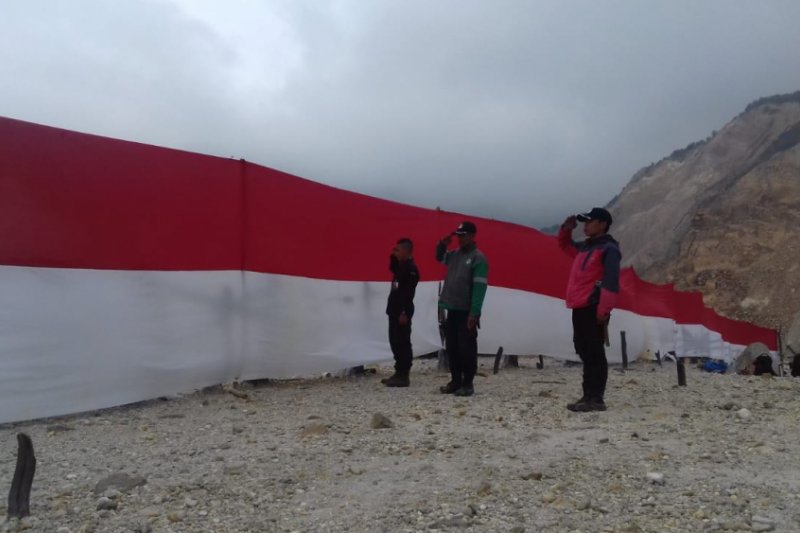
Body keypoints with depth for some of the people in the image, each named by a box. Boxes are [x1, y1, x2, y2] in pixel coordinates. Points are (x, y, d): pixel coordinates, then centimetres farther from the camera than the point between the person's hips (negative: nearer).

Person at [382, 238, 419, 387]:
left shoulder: (411, 269, -15)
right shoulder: (400, 266, 14)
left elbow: (409, 293, -21)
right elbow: (392, 268, 33)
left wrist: (404, 313, -24)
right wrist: (393, 257, 13)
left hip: (402, 312, -10)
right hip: (395, 311, 10)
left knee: (403, 343, -6)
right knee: (395, 342, 12)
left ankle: (403, 376, -1)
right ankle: (399, 373, 19)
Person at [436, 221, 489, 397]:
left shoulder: (478, 258, -11)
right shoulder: (455, 254, 12)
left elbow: (479, 287, -16)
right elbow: (439, 257, 30)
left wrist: (474, 313, -22)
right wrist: (443, 243, 7)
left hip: (466, 312, -7)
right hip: (452, 310, 8)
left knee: (466, 348, -3)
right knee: (452, 348, 11)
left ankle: (467, 384, 5)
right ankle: (455, 380, 20)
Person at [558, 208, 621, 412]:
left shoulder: (609, 249, -7)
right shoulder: (585, 247, 19)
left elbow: (611, 282, -15)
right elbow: (565, 244, 38)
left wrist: (603, 310, -22)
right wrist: (566, 229, 17)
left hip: (593, 309, -9)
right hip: (580, 308, 9)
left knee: (594, 354, -7)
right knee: (585, 352, 11)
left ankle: (595, 399, -5)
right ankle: (589, 396, 18)